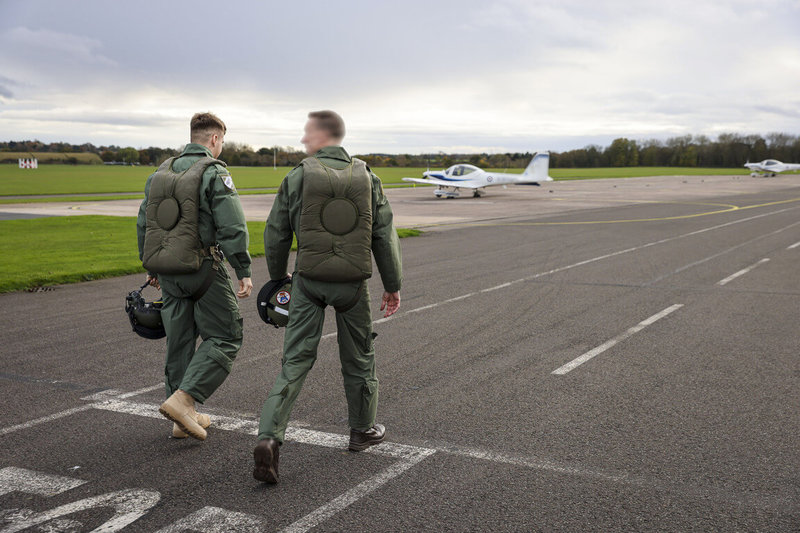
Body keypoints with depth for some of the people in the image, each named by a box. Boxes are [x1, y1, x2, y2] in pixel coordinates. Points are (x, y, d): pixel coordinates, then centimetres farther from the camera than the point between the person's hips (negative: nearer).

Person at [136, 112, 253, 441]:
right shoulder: (214, 173, -11)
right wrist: (244, 272, -12)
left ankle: (183, 419, 21)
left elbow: (143, 224, 17)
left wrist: (151, 268, 26)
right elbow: (232, 228, -18)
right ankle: (182, 399, -10)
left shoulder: (161, 173, 12)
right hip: (202, 269, -7)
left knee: (179, 341, 14)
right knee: (224, 338, 3)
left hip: (167, 270, 7)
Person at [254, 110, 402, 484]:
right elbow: (384, 236, 0)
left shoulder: (298, 177, -5)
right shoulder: (366, 178, -1)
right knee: (359, 358, 17)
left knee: (295, 360, 2)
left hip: (309, 280, -1)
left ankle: (269, 437, -10)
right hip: (353, 282, 1)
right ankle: (362, 430, 32)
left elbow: (276, 234, 1)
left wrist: (277, 277, 17)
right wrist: (393, 285, 8)